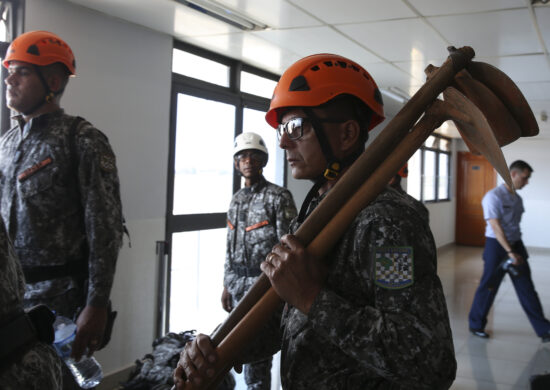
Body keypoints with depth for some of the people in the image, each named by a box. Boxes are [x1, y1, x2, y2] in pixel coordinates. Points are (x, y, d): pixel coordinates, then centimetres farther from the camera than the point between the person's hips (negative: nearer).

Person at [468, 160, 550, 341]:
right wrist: (510, 252, -23)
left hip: (515, 245, 7)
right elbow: (496, 227, -19)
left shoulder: (517, 199, 11)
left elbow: (515, 226, 16)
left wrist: (517, 249, 12)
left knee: (527, 289, 7)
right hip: (496, 246, -7)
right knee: (488, 287, 3)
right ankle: (476, 325, 21)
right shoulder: (494, 196, -13)